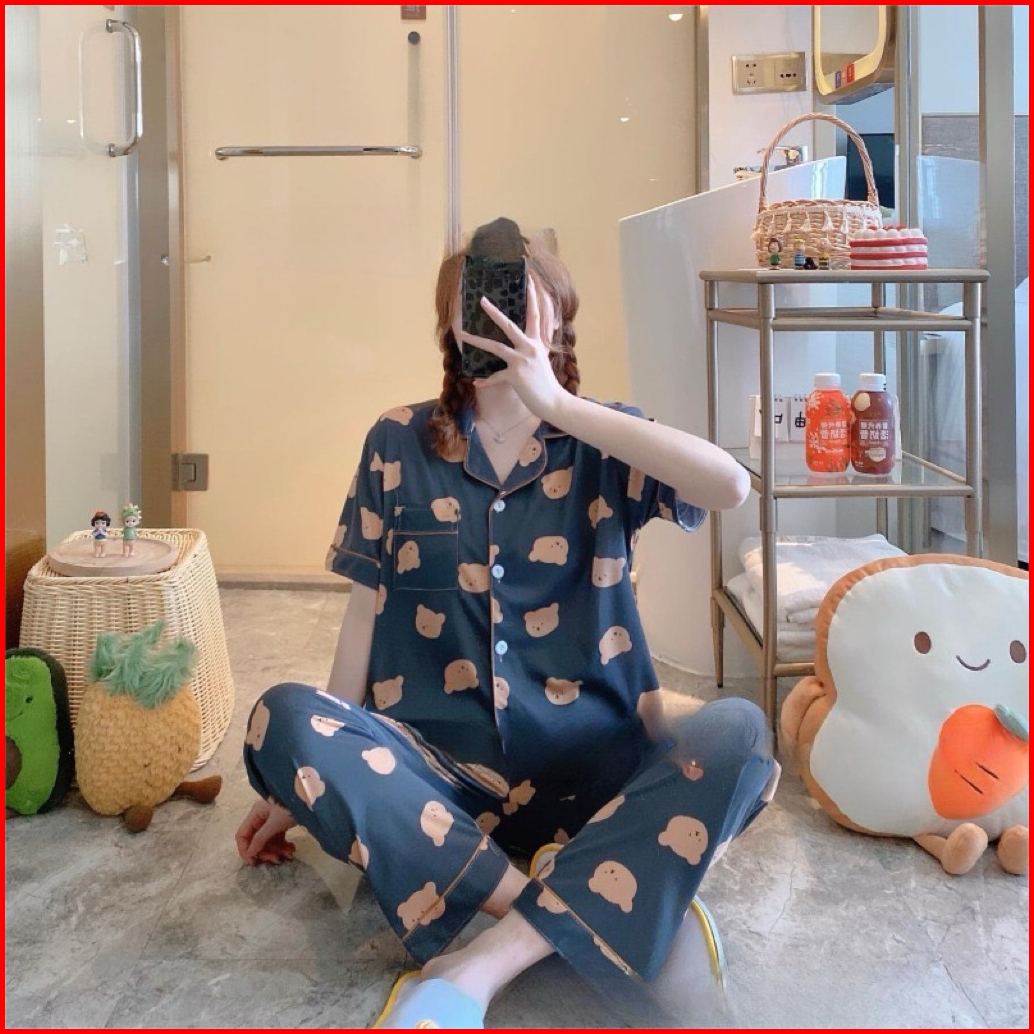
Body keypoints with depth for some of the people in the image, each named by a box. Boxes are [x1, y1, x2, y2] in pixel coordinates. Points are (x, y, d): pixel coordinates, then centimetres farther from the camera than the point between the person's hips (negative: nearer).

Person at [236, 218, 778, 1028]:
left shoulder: (602, 440, 4)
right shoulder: (400, 443, 6)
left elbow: (731, 487, -15)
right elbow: (367, 609, 6)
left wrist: (557, 404, -16)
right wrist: (312, 778, 4)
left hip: (591, 770, 0)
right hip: (438, 772, 1)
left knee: (736, 734, -28)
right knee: (285, 720, -27)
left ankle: (483, 966, -32)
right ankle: (587, 917, -29)